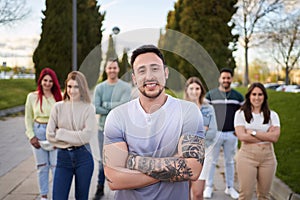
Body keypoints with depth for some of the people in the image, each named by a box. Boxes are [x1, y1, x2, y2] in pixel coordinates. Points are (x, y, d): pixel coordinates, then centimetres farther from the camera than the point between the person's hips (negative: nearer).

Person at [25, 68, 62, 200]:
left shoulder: (59, 96, -1)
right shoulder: (32, 96, 2)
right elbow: (28, 118, 6)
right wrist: (31, 136, -1)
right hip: (38, 131, 1)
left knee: (55, 165, -3)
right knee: (42, 166, 9)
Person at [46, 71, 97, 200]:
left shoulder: (88, 108, -3)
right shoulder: (58, 107, 2)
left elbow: (86, 136, -13)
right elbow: (50, 135, -3)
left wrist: (61, 133, -9)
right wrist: (75, 138, -9)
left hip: (83, 156, -1)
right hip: (63, 156, 1)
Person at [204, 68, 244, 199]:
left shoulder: (238, 96, 8)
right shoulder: (210, 95, 1)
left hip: (231, 134, 2)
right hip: (214, 133, -2)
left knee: (230, 161, 12)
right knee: (211, 161, 4)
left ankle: (230, 187, 23)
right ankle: (208, 187, 16)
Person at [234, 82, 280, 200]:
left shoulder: (272, 115, 8)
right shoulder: (240, 114, 2)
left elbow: (275, 137, -5)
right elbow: (242, 136, -10)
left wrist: (253, 132, -9)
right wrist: (266, 135, -6)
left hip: (268, 156, 2)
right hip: (247, 156, -2)